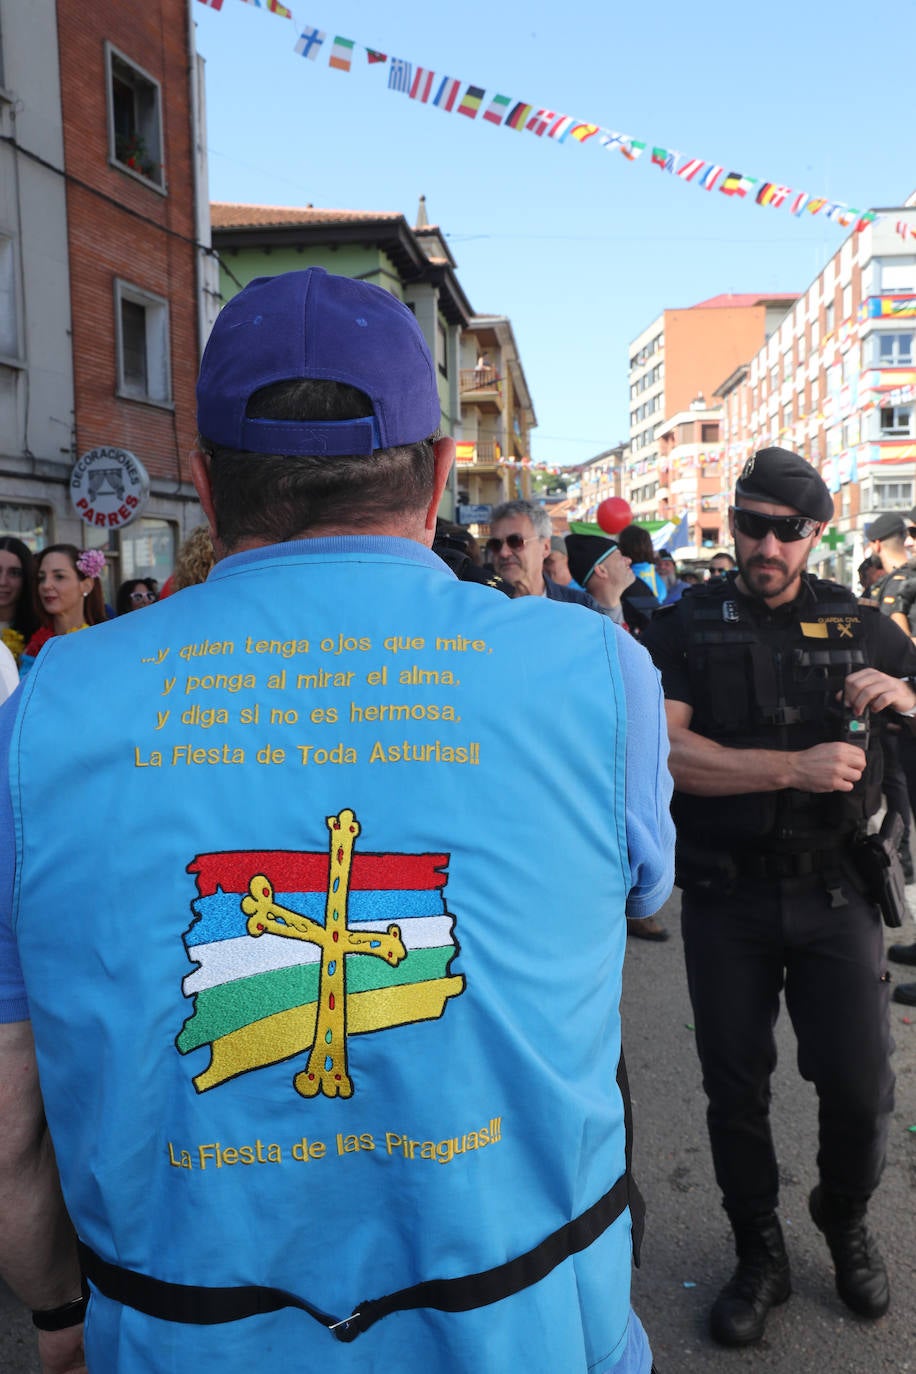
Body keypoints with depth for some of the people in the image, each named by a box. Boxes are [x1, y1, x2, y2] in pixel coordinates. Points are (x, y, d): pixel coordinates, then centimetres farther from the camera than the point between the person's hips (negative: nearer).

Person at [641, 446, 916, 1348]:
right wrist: (794, 769, -21)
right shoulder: (688, 626, -3)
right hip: (725, 895, -1)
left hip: (834, 892, 2)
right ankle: (759, 1255, 35)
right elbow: (661, 750, -15)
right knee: (736, 1088, 11)